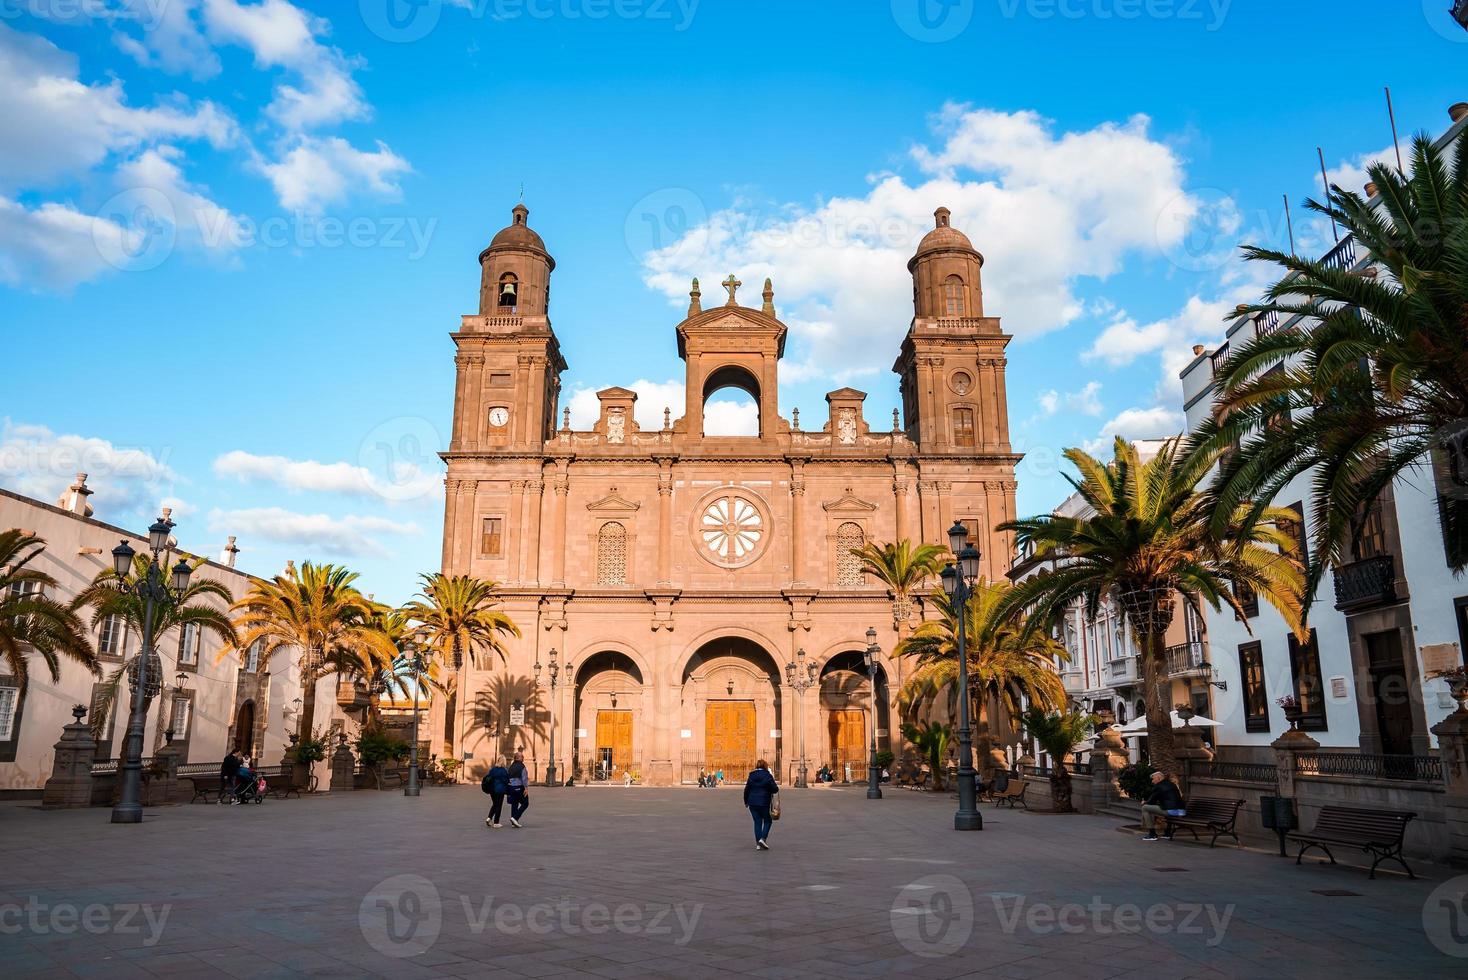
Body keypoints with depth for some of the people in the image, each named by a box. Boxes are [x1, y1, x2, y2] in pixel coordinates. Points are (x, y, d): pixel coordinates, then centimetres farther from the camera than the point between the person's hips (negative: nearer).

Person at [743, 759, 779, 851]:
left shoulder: (751, 776, 4)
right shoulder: (767, 776, -8)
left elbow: (746, 790, 8)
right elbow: (775, 789, -9)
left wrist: (746, 802, 21)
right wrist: (776, 785, 15)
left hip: (752, 803, 4)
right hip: (764, 803, -4)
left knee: (757, 822, 10)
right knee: (767, 821, 12)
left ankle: (758, 844, 8)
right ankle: (763, 838, -8)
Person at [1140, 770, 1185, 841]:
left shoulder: (1158, 786, -2)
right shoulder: (1172, 785, 22)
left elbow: (1151, 801, 3)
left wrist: (1144, 803, 26)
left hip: (1171, 811, -8)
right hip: (1181, 811, 8)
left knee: (1145, 808, 2)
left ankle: (1152, 834, 2)